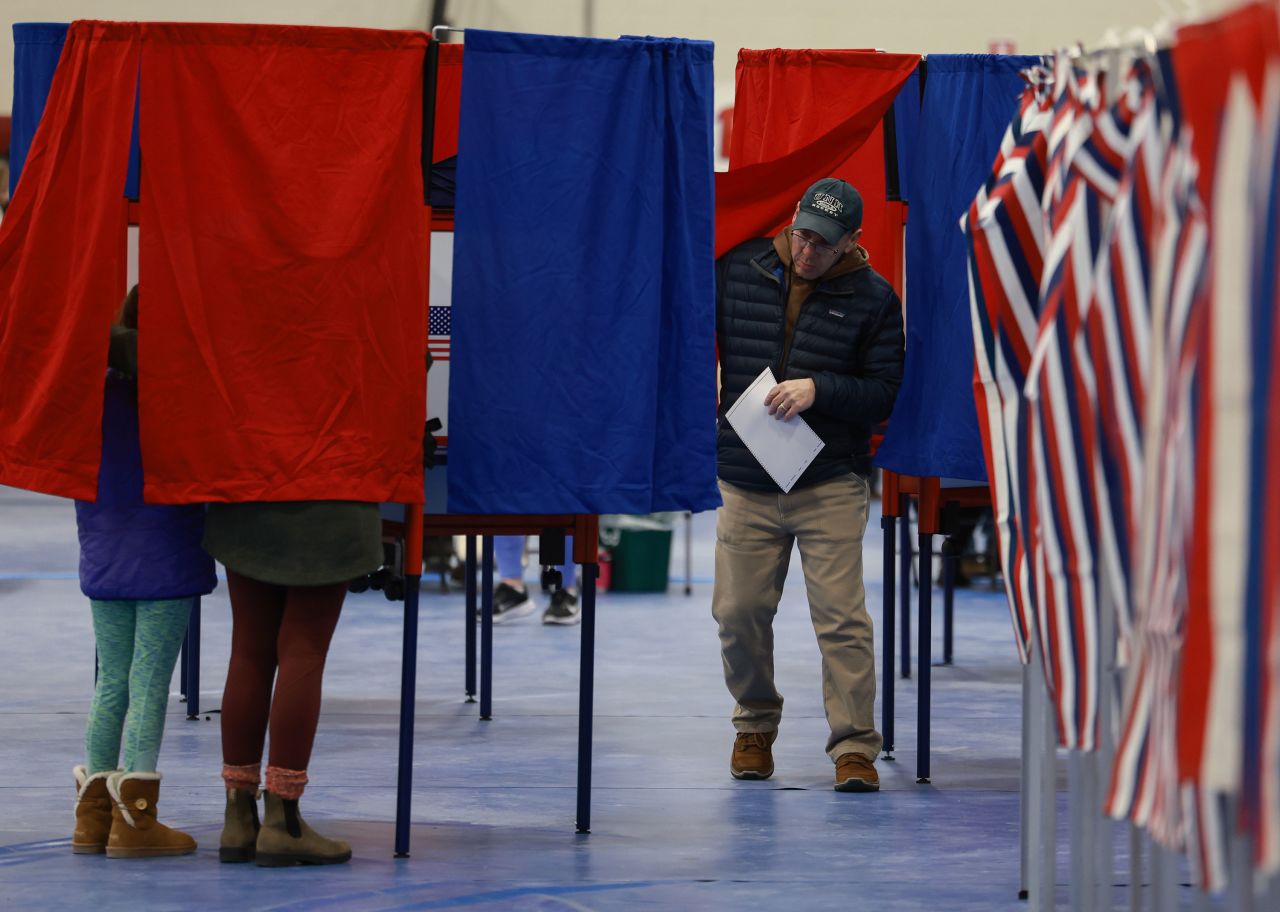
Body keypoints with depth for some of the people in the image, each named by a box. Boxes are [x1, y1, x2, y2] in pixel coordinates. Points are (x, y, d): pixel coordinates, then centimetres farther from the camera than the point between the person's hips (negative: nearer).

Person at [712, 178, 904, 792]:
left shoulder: (873, 298, -1)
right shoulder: (737, 270, 4)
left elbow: (885, 393, -2)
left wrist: (818, 389, -15)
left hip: (831, 487, -2)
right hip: (745, 484, 2)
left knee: (841, 616, -8)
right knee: (739, 610, 4)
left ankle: (854, 746, -4)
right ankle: (755, 726, 26)